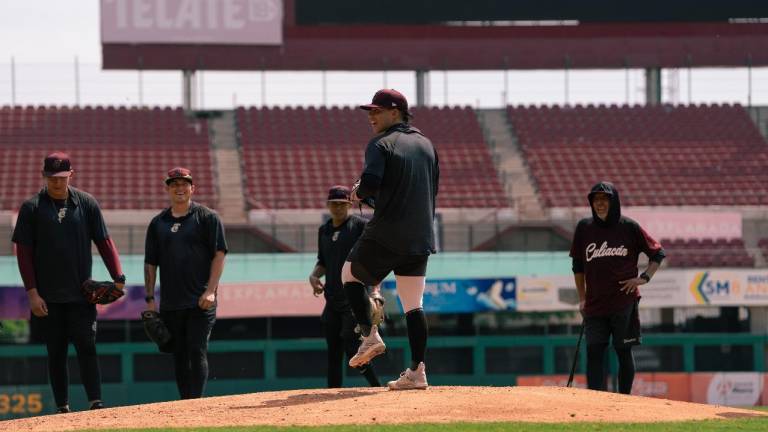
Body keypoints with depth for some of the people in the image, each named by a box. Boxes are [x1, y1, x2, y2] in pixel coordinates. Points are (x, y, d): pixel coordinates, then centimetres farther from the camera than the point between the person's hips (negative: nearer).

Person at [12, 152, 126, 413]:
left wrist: (118, 277, -8)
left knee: (86, 348, -7)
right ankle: (62, 408, 10)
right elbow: (23, 252, 1)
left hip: (81, 294, 0)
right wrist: (32, 292, -7)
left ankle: (96, 404, -11)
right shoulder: (32, 208, 2)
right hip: (48, 298, 0)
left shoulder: (87, 204, 5)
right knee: (56, 352, 5)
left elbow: (104, 242, 5)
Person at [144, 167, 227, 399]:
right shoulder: (158, 223, 13)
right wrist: (150, 298, 6)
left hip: (200, 302, -4)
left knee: (197, 351, -11)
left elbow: (219, 254, -3)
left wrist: (210, 291, -13)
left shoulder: (207, 217, 2)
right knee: (179, 355, 7)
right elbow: (150, 263, 14)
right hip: (170, 303, 4)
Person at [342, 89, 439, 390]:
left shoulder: (381, 144, -8)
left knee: (350, 273, 17)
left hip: (386, 235, -6)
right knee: (413, 306, 6)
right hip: (420, 238, 6)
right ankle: (417, 371, 0)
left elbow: (370, 183, -23)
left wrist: (358, 193, -2)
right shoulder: (426, 145, 15)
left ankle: (370, 336, 2)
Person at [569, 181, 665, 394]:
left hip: (624, 302, -2)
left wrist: (644, 277, -5)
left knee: (624, 352, 3)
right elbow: (578, 265, 15)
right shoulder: (584, 227, 7)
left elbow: (658, 253, 8)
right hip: (594, 304, 2)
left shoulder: (629, 227, 0)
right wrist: (582, 298, 12)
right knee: (594, 353, -4)